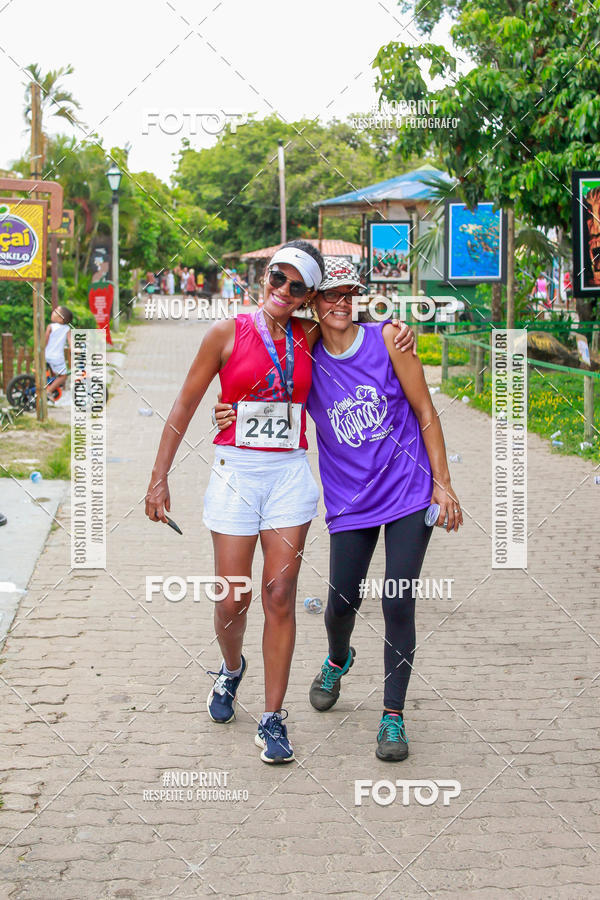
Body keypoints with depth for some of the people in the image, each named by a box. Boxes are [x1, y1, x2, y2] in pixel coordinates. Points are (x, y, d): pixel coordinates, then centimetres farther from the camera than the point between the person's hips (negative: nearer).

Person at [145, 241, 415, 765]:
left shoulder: (309, 337, 7)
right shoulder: (228, 333, -1)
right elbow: (186, 405, 3)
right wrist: (160, 476, 0)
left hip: (290, 475, 2)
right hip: (235, 472, -2)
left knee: (280, 595, -3)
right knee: (234, 600, 1)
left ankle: (273, 718, 5)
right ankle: (232, 669, 35)